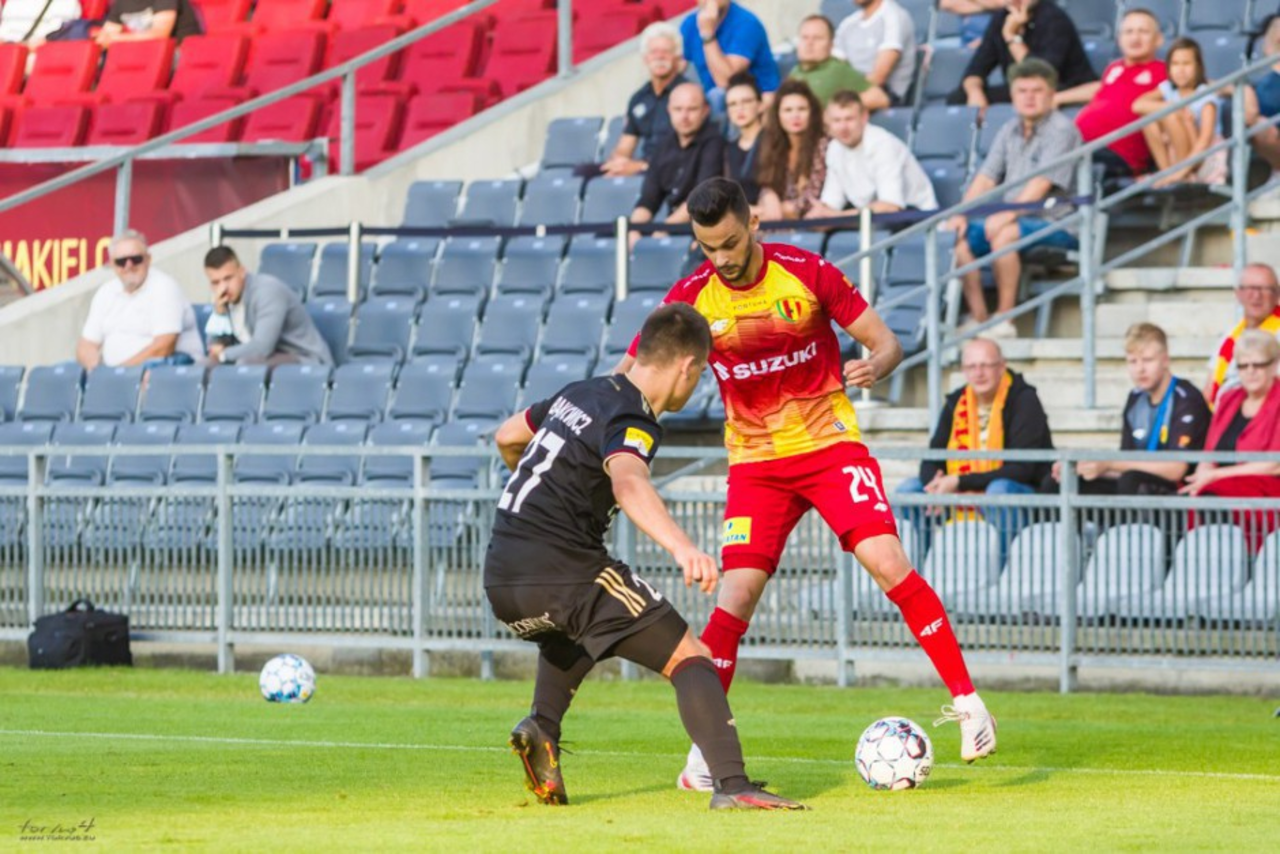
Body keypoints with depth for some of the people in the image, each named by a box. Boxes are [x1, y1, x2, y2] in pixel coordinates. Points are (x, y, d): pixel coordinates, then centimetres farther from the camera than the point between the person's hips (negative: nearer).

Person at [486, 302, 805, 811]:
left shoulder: (580, 394, 17)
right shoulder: (632, 420, -10)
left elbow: (507, 437, 36)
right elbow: (628, 482, -33)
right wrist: (682, 547, -49)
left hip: (501, 578, 8)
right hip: (562, 572, -8)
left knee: (571, 640, 40)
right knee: (687, 658, -5)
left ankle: (542, 727, 14)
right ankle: (731, 785, -23)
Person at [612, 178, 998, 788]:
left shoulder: (807, 274, -11)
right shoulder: (692, 298, -7)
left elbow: (886, 342, -5)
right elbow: (627, 377, 1)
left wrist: (875, 366, -29)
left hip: (830, 443, -1)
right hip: (755, 459, 1)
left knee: (887, 561, -18)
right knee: (739, 589, -12)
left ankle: (966, 701, -9)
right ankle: (704, 746, -3)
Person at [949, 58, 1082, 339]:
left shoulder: (1062, 130, -8)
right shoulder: (1010, 131, 15)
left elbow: (1042, 182, -18)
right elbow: (986, 178, 11)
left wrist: (1008, 215, -27)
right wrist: (962, 214, -5)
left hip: (1053, 223, -8)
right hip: (1014, 218, 8)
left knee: (1004, 235, -34)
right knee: (961, 236, -12)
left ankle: (1004, 320, -26)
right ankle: (978, 318, -11)